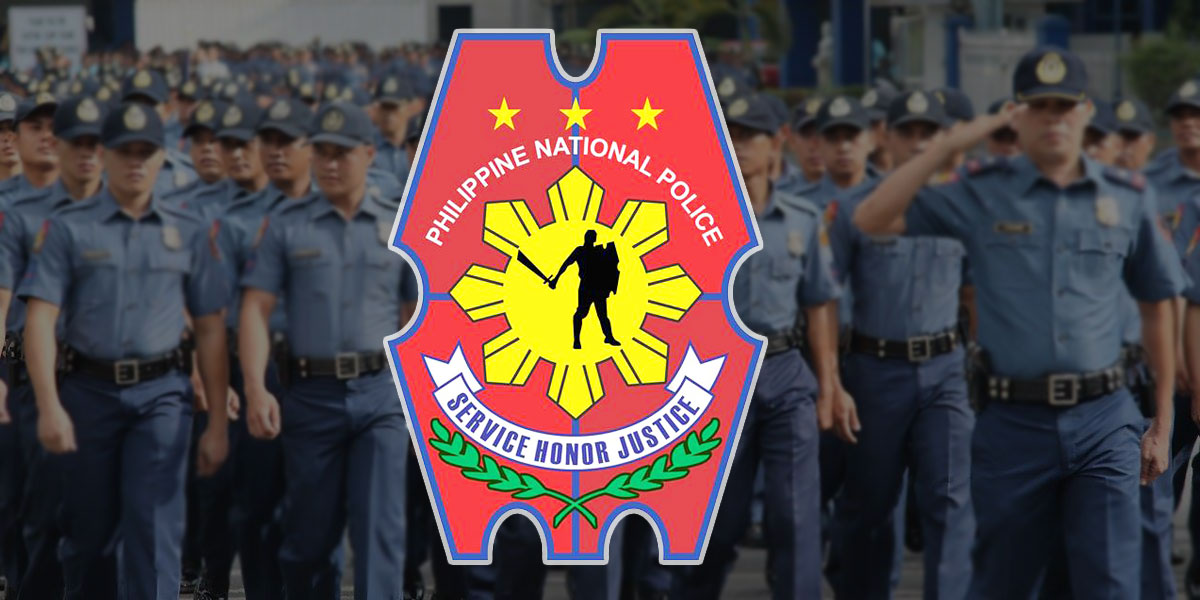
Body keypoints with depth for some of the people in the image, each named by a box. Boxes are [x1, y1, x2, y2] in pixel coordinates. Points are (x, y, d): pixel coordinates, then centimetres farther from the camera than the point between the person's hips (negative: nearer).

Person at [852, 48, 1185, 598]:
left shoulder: (1127, 198, 7)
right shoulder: (982, 194, 2)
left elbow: (1156, 308, 14)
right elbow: (871, 219, -6)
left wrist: (1162, 422, 13)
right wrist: (951, 144, -10)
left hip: (1103, 423, 0)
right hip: (1014, 423, 0)